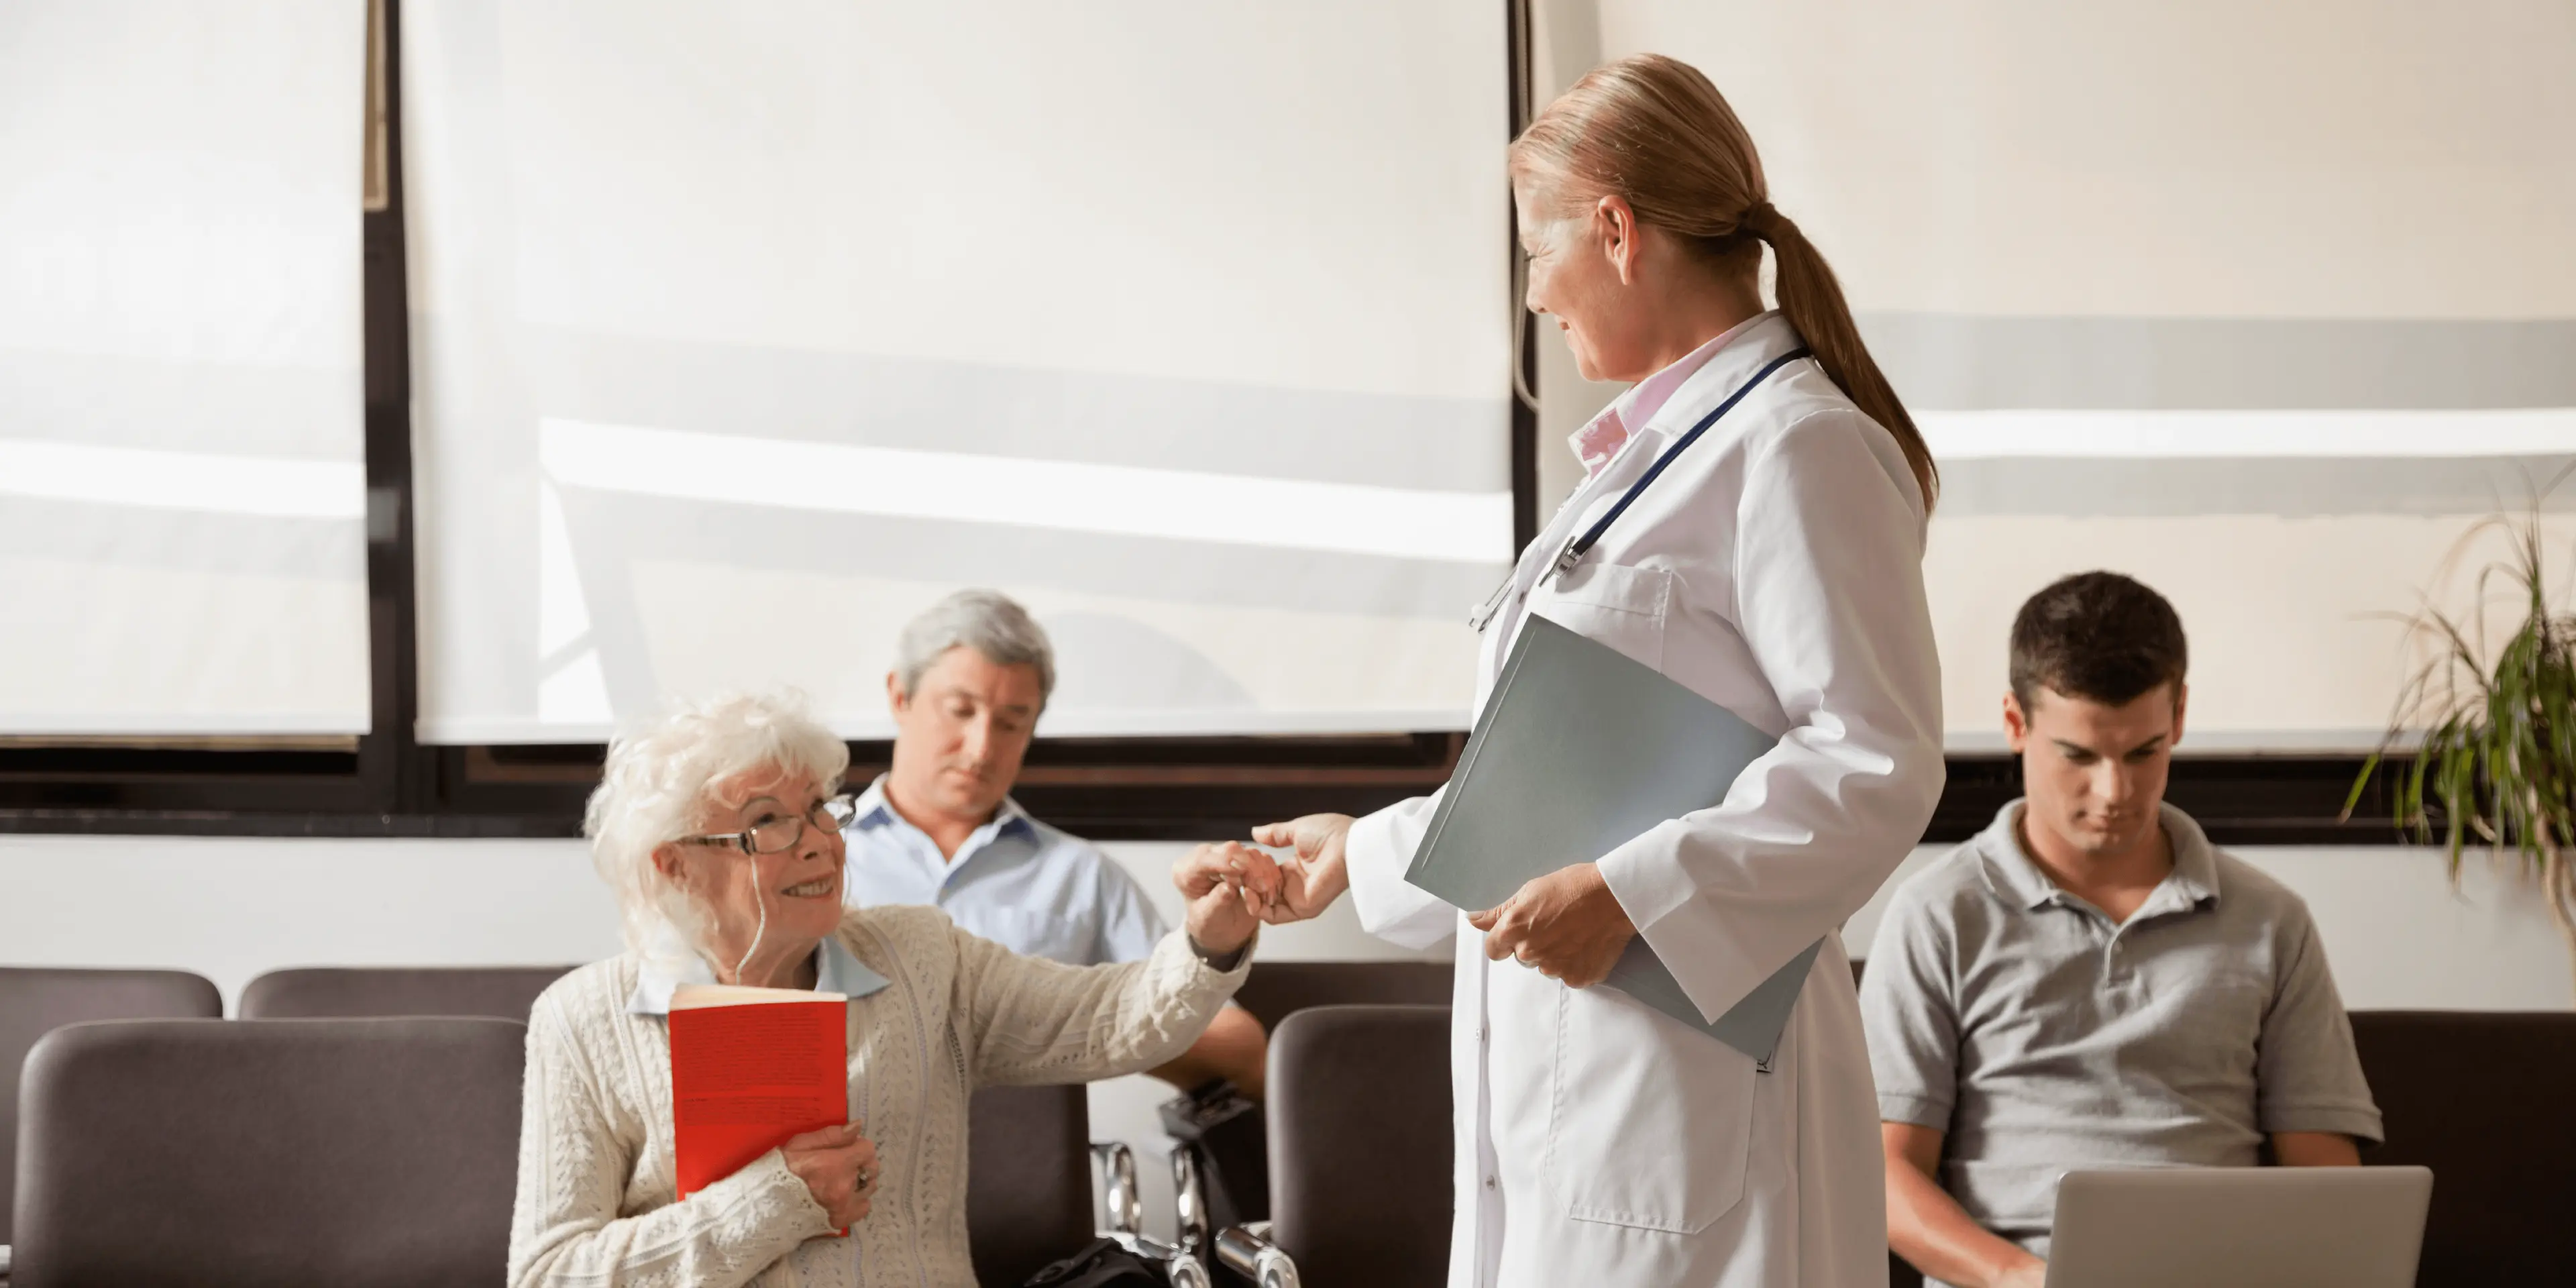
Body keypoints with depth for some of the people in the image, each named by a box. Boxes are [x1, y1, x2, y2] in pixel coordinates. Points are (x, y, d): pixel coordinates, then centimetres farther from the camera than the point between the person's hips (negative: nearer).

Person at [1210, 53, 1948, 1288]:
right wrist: (1364, 854, 33)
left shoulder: (1796, 448, -10)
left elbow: (1877, 766, -18)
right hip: (1565, 1072, 9)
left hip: (1691, 1074, -9)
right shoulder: (1651, 455, 21)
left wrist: (1628, 896, -23)